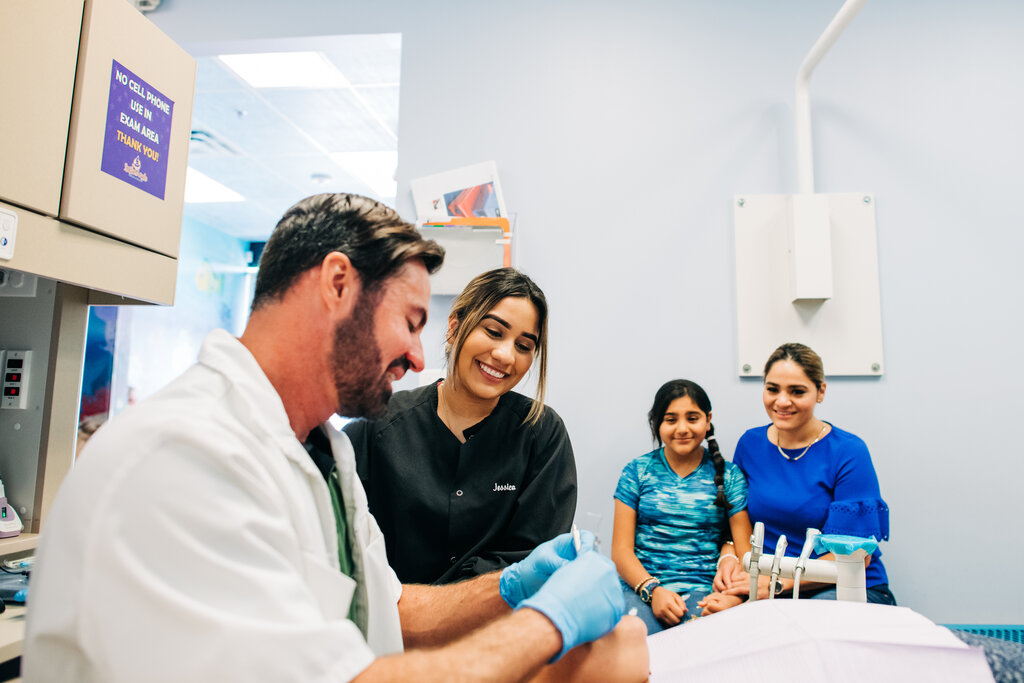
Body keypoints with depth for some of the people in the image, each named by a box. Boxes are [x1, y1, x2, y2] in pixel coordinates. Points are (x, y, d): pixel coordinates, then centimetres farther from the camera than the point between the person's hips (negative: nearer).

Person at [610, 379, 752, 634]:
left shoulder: (729, 476, 9)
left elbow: (746, 551, 4)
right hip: (641, 589, 1)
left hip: (704, 592, 0)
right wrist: (653, 590, -14)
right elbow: (621, 549, 4)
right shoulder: (637, 472, 8)